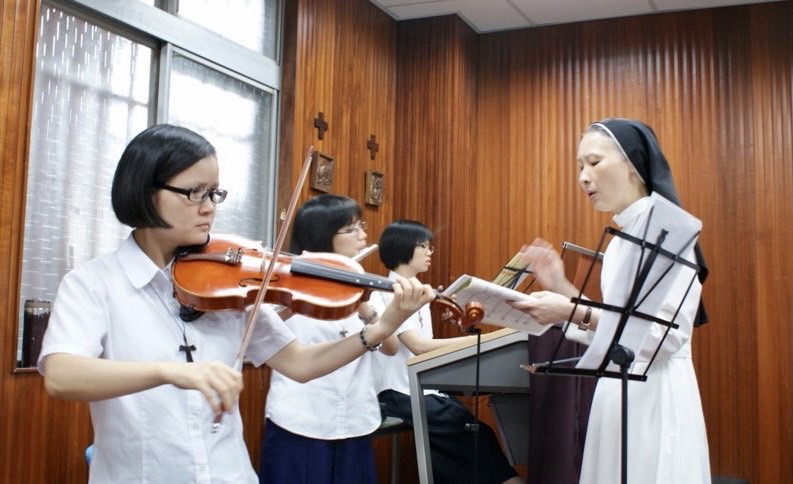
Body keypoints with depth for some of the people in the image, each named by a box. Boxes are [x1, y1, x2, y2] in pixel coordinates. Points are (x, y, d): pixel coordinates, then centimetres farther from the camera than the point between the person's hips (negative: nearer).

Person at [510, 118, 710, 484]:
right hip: (618, 393, 8)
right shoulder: (620, 242, 13)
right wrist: (561, 288, 5)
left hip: (656, 396, -8)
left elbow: (666, 334, -20)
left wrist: (575, 313, -24)